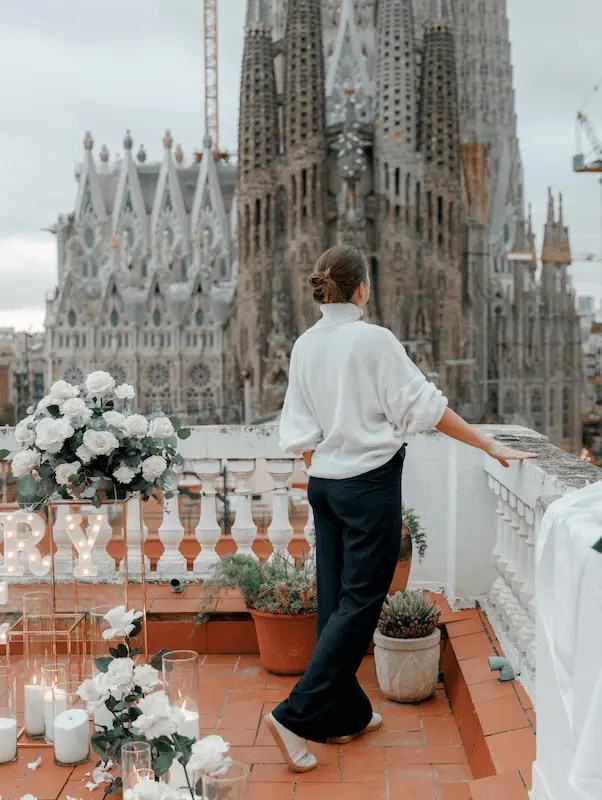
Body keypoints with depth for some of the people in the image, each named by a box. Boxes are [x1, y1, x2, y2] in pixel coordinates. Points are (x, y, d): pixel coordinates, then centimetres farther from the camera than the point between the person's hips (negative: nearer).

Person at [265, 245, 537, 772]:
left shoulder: (305, 346, 4)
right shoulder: (374, 340, -13)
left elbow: (300, 431, 6)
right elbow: (426, 406, -12)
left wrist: (321, 478, 17)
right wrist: (491, 446, -5)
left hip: (324, 483, 7)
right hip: (370, 482, -7)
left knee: (335, 600, 12)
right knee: (360, 604, 0)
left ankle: (346, 715, 23)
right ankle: (297, 715, -4)